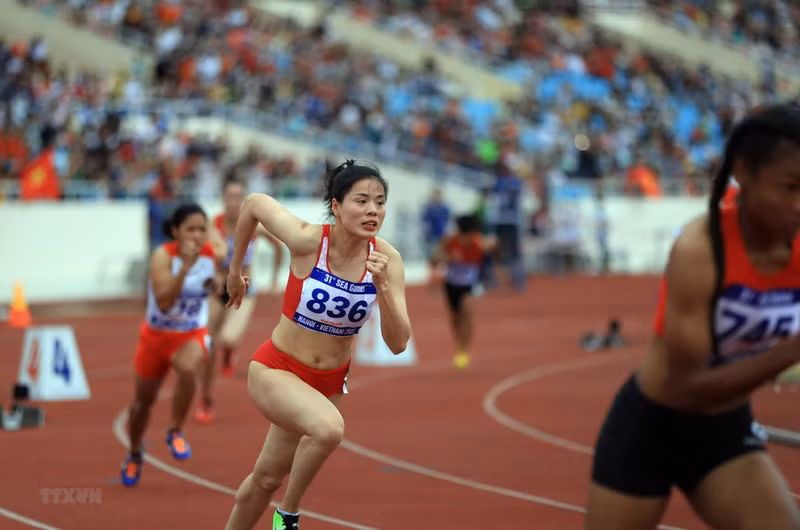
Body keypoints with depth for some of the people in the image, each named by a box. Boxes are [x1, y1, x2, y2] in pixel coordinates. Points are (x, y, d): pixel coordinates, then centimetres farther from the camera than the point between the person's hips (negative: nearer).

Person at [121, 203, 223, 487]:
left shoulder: (212, 254, -11)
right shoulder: (163, 256, -23)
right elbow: (164, 302, -37)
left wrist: (214, 284, -5)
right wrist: (185, 266, -43)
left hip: (192, 335, 1)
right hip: (157, 335, -1)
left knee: (188, 369, -35)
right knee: (143, 400, 16)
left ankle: (175, 432, -13)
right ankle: (134, 454, 45)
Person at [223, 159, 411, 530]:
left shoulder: (386, 259, -13)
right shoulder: (308, 240, -23)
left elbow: (398, 344, -14)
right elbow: (254, 203, -6)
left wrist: (383, 286, -29)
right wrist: (234, 271, 4)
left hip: (329, 383, 4)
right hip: (276, 369, -4)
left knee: (267, 478, 17)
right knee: (329, 427, -33)